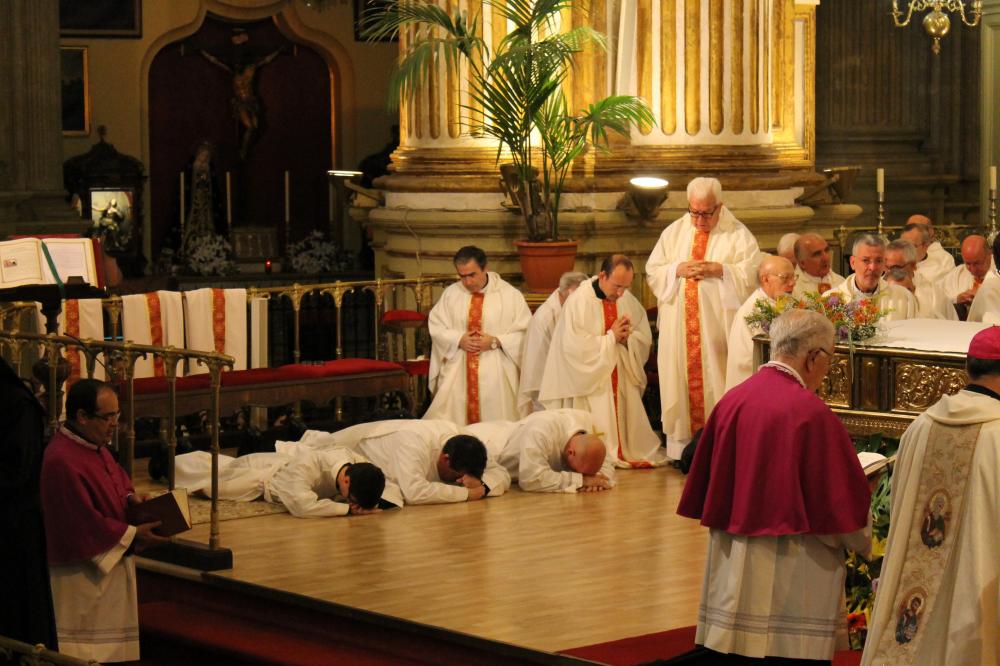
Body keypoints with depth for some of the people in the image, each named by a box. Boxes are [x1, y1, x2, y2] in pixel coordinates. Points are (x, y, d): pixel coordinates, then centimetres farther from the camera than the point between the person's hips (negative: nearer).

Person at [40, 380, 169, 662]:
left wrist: (130, 497, 1)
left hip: (109, 568, 10)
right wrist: (133, 534, -16)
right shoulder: (62, 461, -25)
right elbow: (85, 525, -24)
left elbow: (117, 479, 24)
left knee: (109, 648, 14)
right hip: (82, 578, -10)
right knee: (87, 654, -5)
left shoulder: (95, 446, 6)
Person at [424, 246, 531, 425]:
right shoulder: (451, 294, 7)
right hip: (458, 372, 2)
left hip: (496, 372, -2)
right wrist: (459, 340, -9)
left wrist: (495, 341, -14)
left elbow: (524, 333, -2)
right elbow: (436, 326, 8)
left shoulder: (510, 295, -1)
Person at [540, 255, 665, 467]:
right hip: (591, 381, -5)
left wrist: (627, 338, -13)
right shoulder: (578, 301, -14)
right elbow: (574, 346, -20)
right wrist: (611, 337, -15)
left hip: (622, 381, 6)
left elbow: (645, 339, 9)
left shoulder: (628, 300, 4)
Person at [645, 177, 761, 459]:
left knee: (716, 381, -6)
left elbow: (752, 273, -6)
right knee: (681, 381, 1)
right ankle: (682, 446, 4)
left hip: (718, 327, -3)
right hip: (679, 327, 3)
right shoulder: (673, 232, 13)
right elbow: (652, 271, 10)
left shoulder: (738, 234, 2)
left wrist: (718, 270, -17)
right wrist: (677, 269, -8)